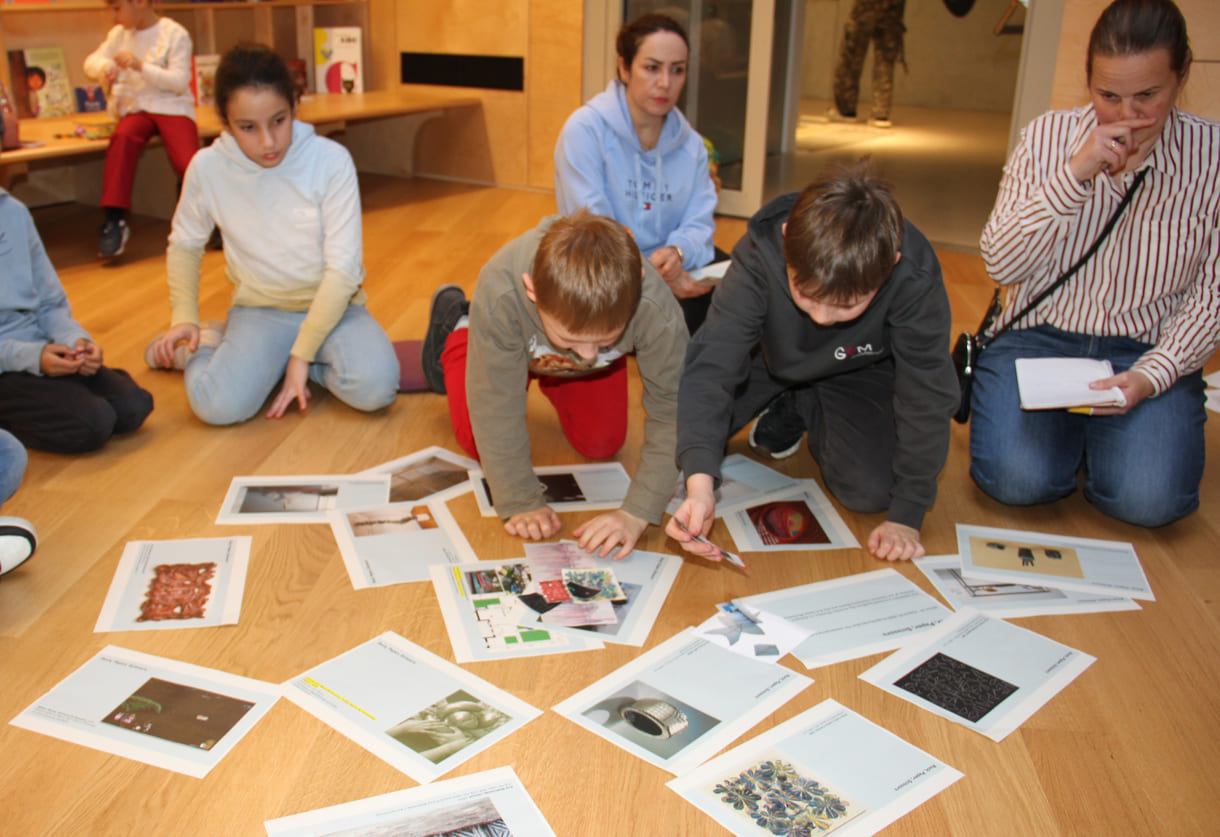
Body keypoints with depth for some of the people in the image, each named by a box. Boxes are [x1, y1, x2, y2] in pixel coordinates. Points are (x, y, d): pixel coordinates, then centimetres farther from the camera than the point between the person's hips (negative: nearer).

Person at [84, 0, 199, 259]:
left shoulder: (175, 34, -2)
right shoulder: (119, 34, 13)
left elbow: (180, 81, -10)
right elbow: (91, 61, 16)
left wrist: (140, 66, -21)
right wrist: (103, 67, -8)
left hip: (173, 107, -3)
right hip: (136, 109, 3)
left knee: (188, 162, -28)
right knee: (122, 137, -33)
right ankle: (114, 219, -31)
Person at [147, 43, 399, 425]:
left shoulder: (331, 160, -15)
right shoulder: (208, 168, -9)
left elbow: (342, 269, -15)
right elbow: (184, 244, 11)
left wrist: (301, 355, -17)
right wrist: (184, 318, -1)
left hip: (332, 307, 1)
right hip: (260, 310, 0)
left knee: (375, 387, -30)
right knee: (218, 404, -28)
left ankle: (273, 363, -1)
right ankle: (209, 343, 7)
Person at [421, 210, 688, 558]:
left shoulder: (657, 310, -45)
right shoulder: (500, 294, -47)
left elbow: (672, 413, -35)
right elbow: (495, 403, -35)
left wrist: (637, 512, -42)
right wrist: (519, 502, -32)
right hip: (516, 347, -1)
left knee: (602, 444, 1)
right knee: (478, 442, 3)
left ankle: (552, 382, 30)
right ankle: (456, 330, 26)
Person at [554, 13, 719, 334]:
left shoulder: (691, 143, 9)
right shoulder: (584, 129, -10)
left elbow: (700, 221, 2)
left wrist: (678, 251, -23)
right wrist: (650, 274, -26)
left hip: (669, 272, 6)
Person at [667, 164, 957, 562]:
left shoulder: (915, 278, -37)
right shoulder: (759, 255, -36)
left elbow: (927, 397, -27)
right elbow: (712, 363, -38)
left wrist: (907, 515, -25)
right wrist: (700, 480, -52)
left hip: (857, 374, 0)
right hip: (772, 358, 1)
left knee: (870, 492, -20)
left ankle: (803, 410, 10)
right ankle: (787, 410, 14)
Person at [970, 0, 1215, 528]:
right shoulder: (1049, 137, -2)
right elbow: (1000, 265, -9)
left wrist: (1150, 376, -18)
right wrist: (1075, 173, -20)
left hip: (1148, 353, 0)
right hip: (1038, 341, 0)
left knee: (1149, 501, -22)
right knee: (1019, 480, -24)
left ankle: (1105, 428, 11)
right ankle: (1064, 425, 10)